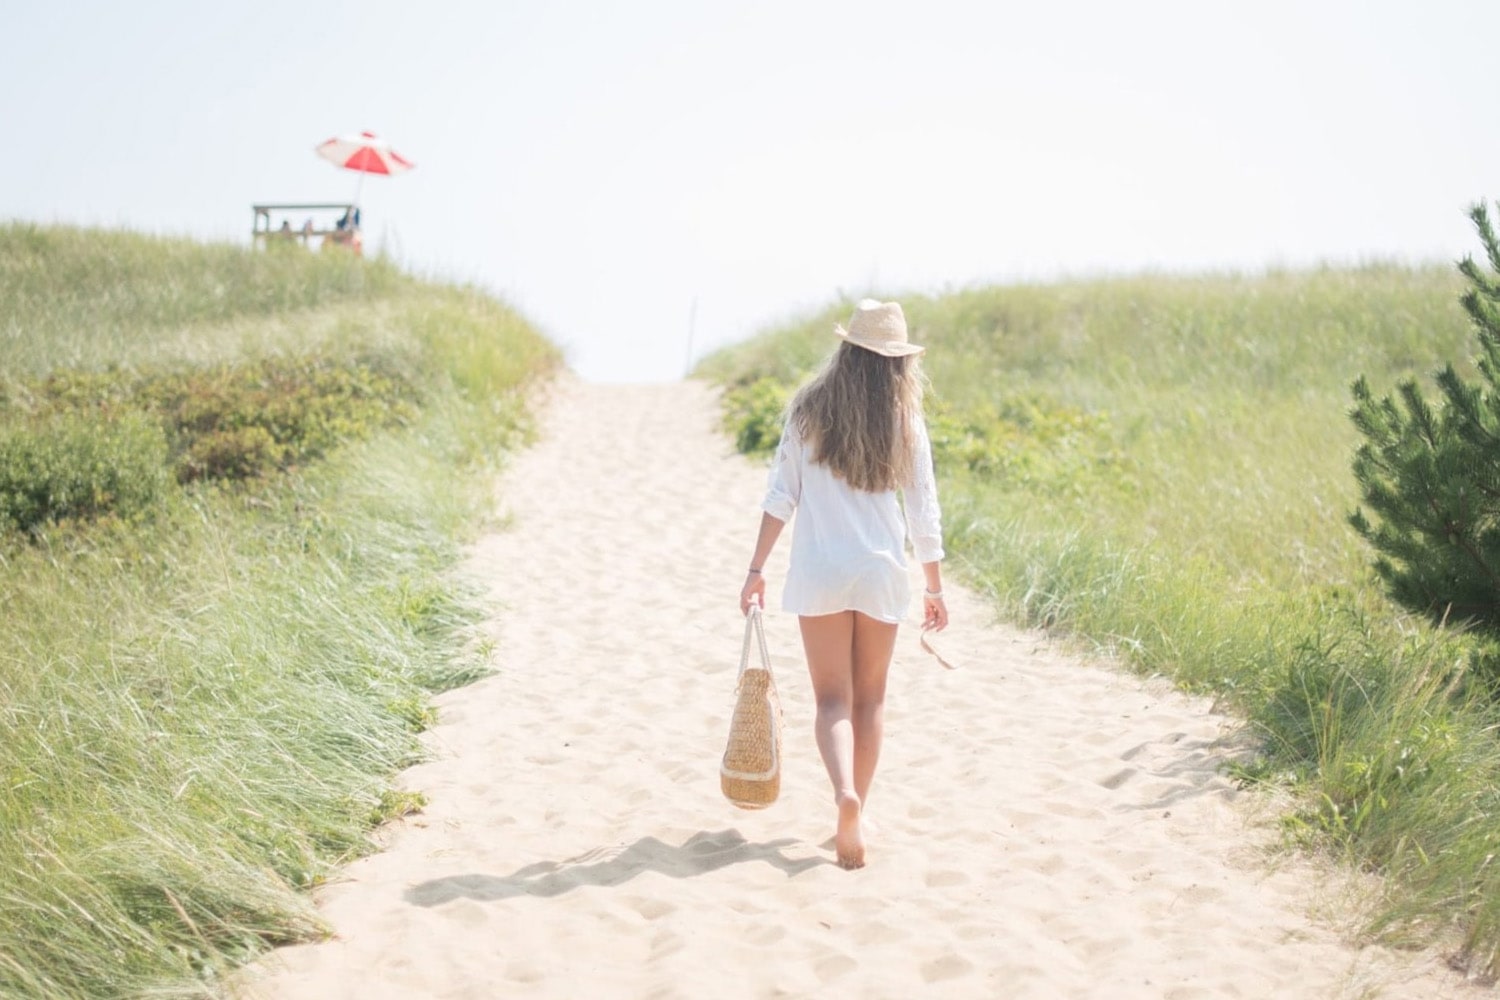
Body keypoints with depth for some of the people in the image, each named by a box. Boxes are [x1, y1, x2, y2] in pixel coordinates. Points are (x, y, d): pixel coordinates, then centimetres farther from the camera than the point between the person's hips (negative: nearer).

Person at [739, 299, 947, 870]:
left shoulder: (808, 410, -2)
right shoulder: (905, 422, -1)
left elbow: (781, 496, -3)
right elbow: (923, 514, 2)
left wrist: (756, 568, 2)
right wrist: (935, 588, 12)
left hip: (819, 574, -1)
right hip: (881, 572, 1)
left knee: (833, 698, 2)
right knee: (869, 698, 14)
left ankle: (845, 793, -24)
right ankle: (852, 818, 19)